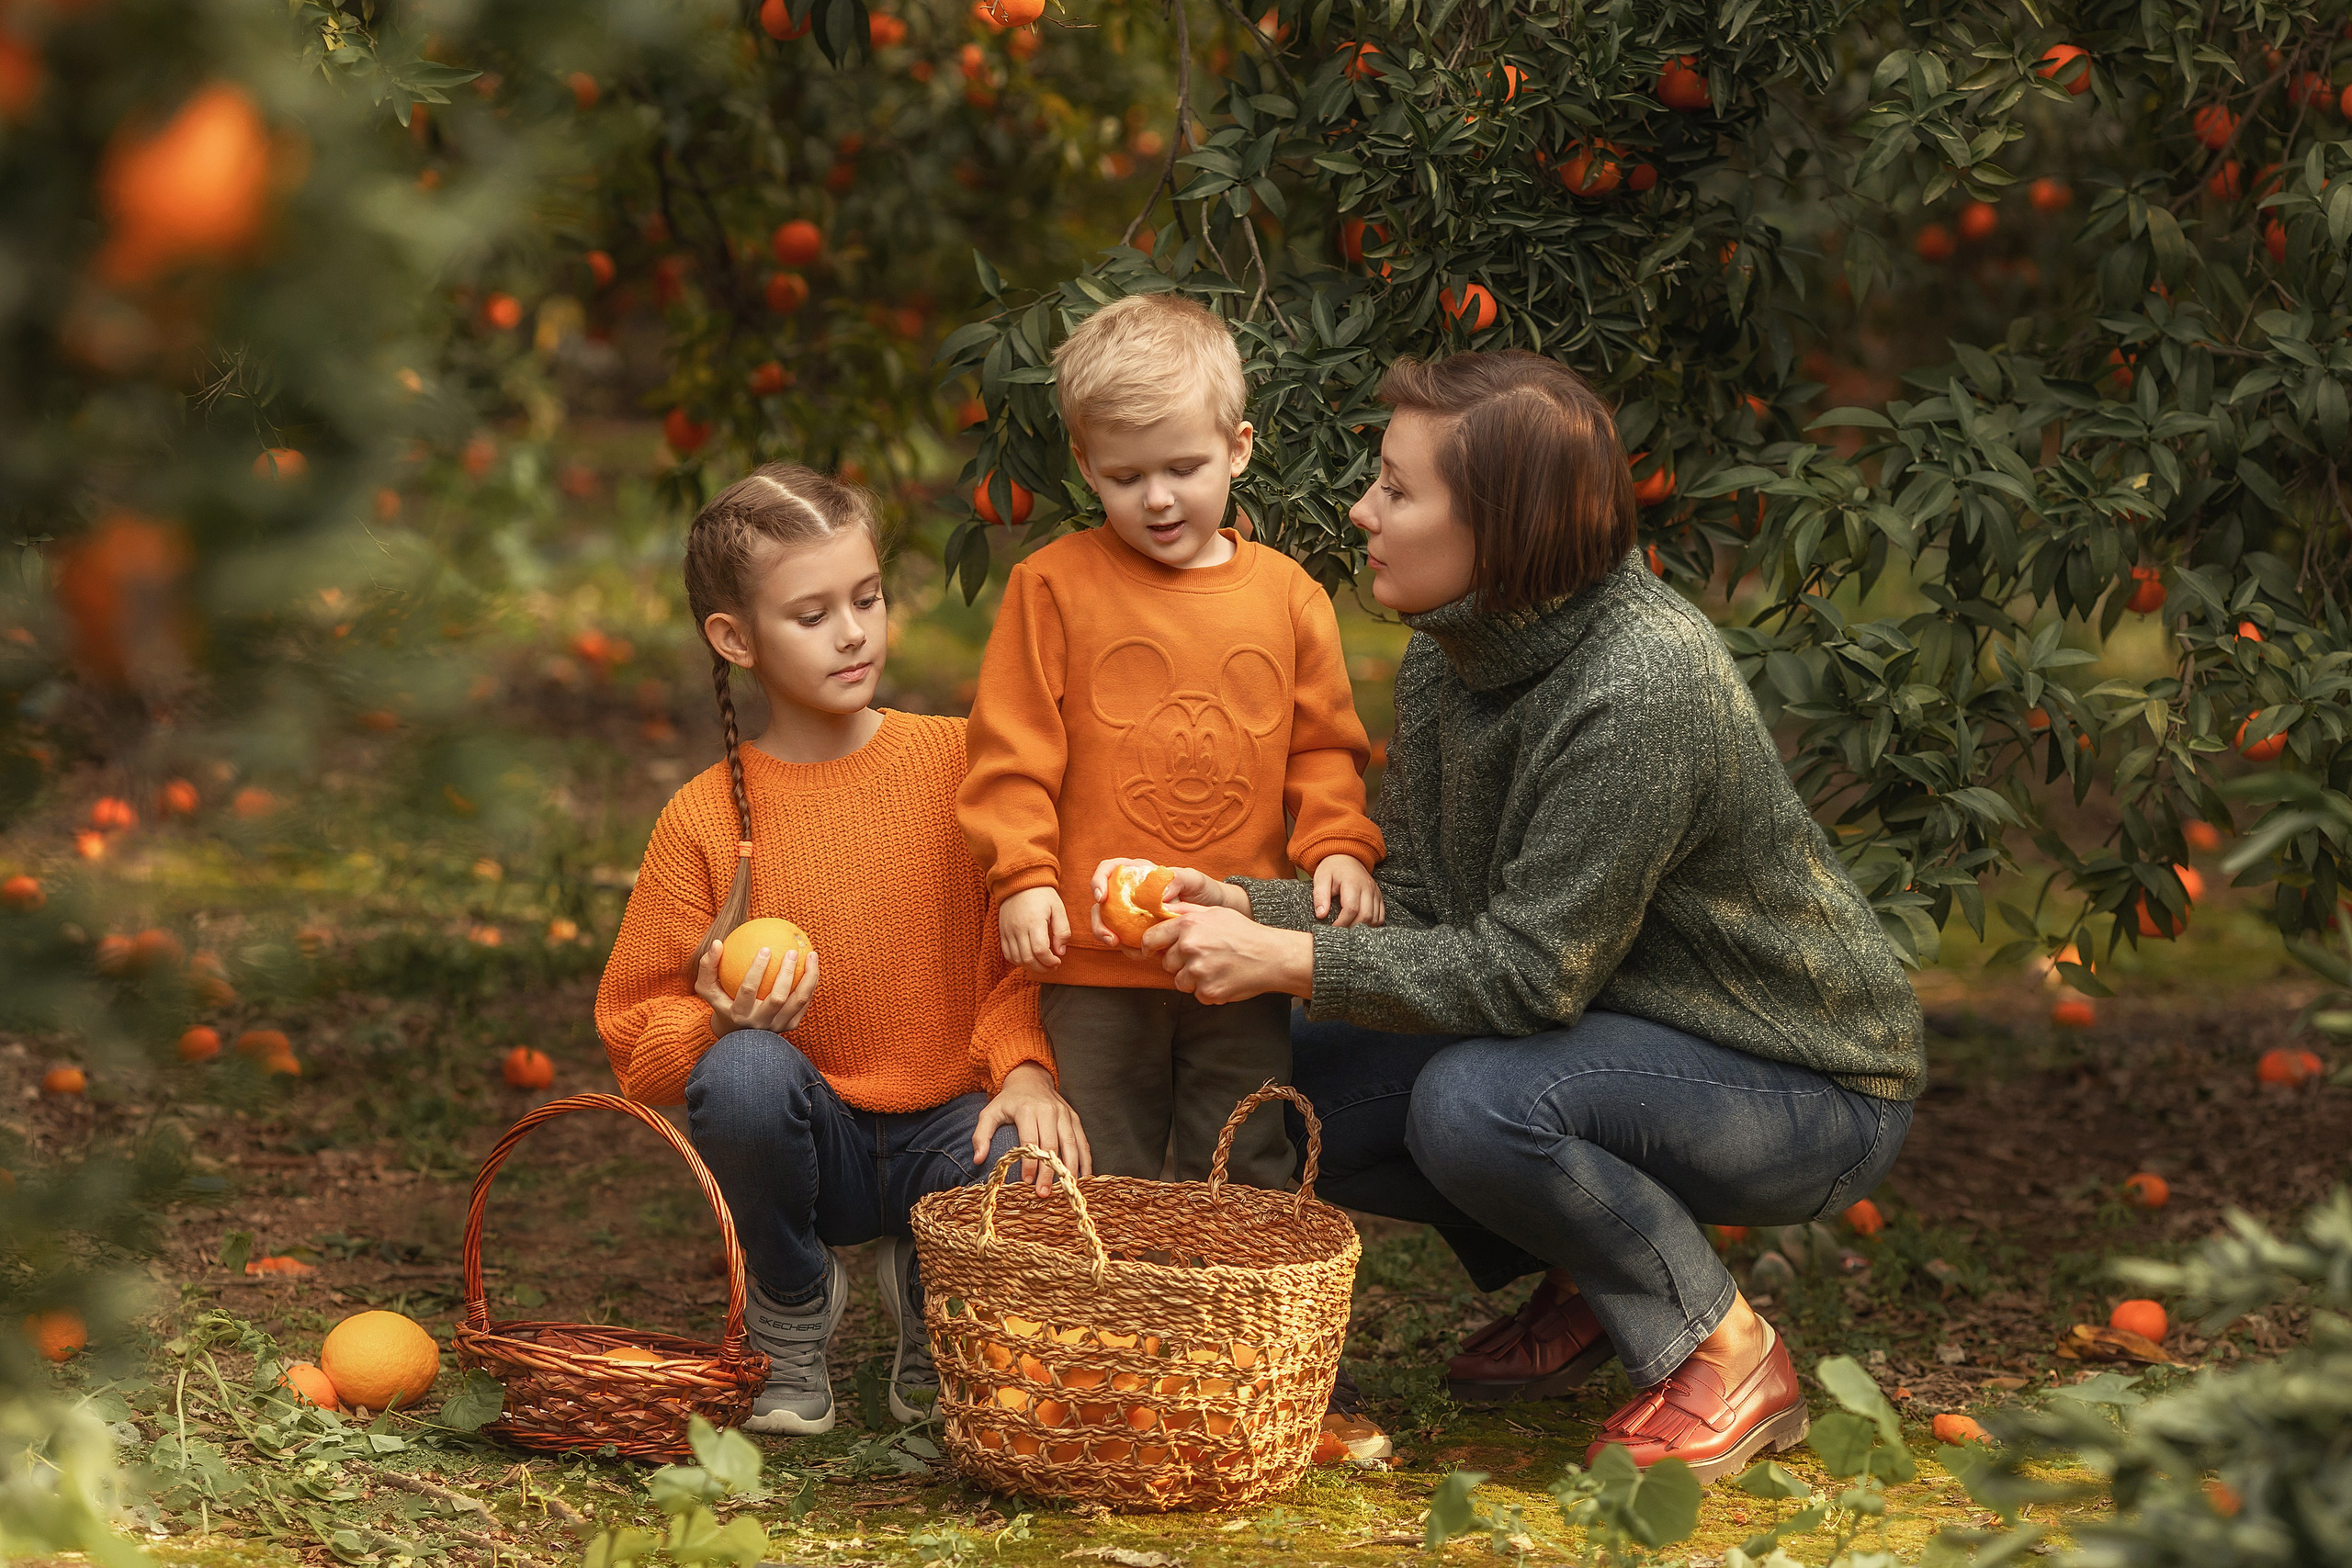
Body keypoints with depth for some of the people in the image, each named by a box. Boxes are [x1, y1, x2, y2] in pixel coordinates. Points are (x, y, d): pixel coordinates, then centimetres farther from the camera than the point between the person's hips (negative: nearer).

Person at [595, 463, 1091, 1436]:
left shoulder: (958, 762, 0)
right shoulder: (704, 818, -4)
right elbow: (635, 1035, 0)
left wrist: (1025, 1067, -18)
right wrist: (719, 1021, -22)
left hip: (945, 1128, 1)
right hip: (810, 1140, 0)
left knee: (1033, 1180, -33)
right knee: (744, 1074, -35)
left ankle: (931, 1294, 8)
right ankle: (793, 1311, -3)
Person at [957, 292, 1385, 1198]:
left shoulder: (1287, 596, 5)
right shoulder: (1052, 587, -2)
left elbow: (1323, 748, 11)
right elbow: (1013, 751, -3)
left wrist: (1339, 846, -5)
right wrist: (1023, 876, -12)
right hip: (1096, 955, -2)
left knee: (1244, 1183, 10)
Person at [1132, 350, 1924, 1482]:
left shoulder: (1643, 687, -30)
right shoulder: (1450, 652, -2)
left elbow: (1529, 970, -28)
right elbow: (1418, 903, 2)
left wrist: (1289, 961, -27)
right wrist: (1248, 908, -14)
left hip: (1805, 1085, -9)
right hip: (1623, 1028, 9)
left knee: (1478, 1105, -33)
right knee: (1312, 1083, -3)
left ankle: (1726, 1358, -9)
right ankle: (1589, 1281, 16)